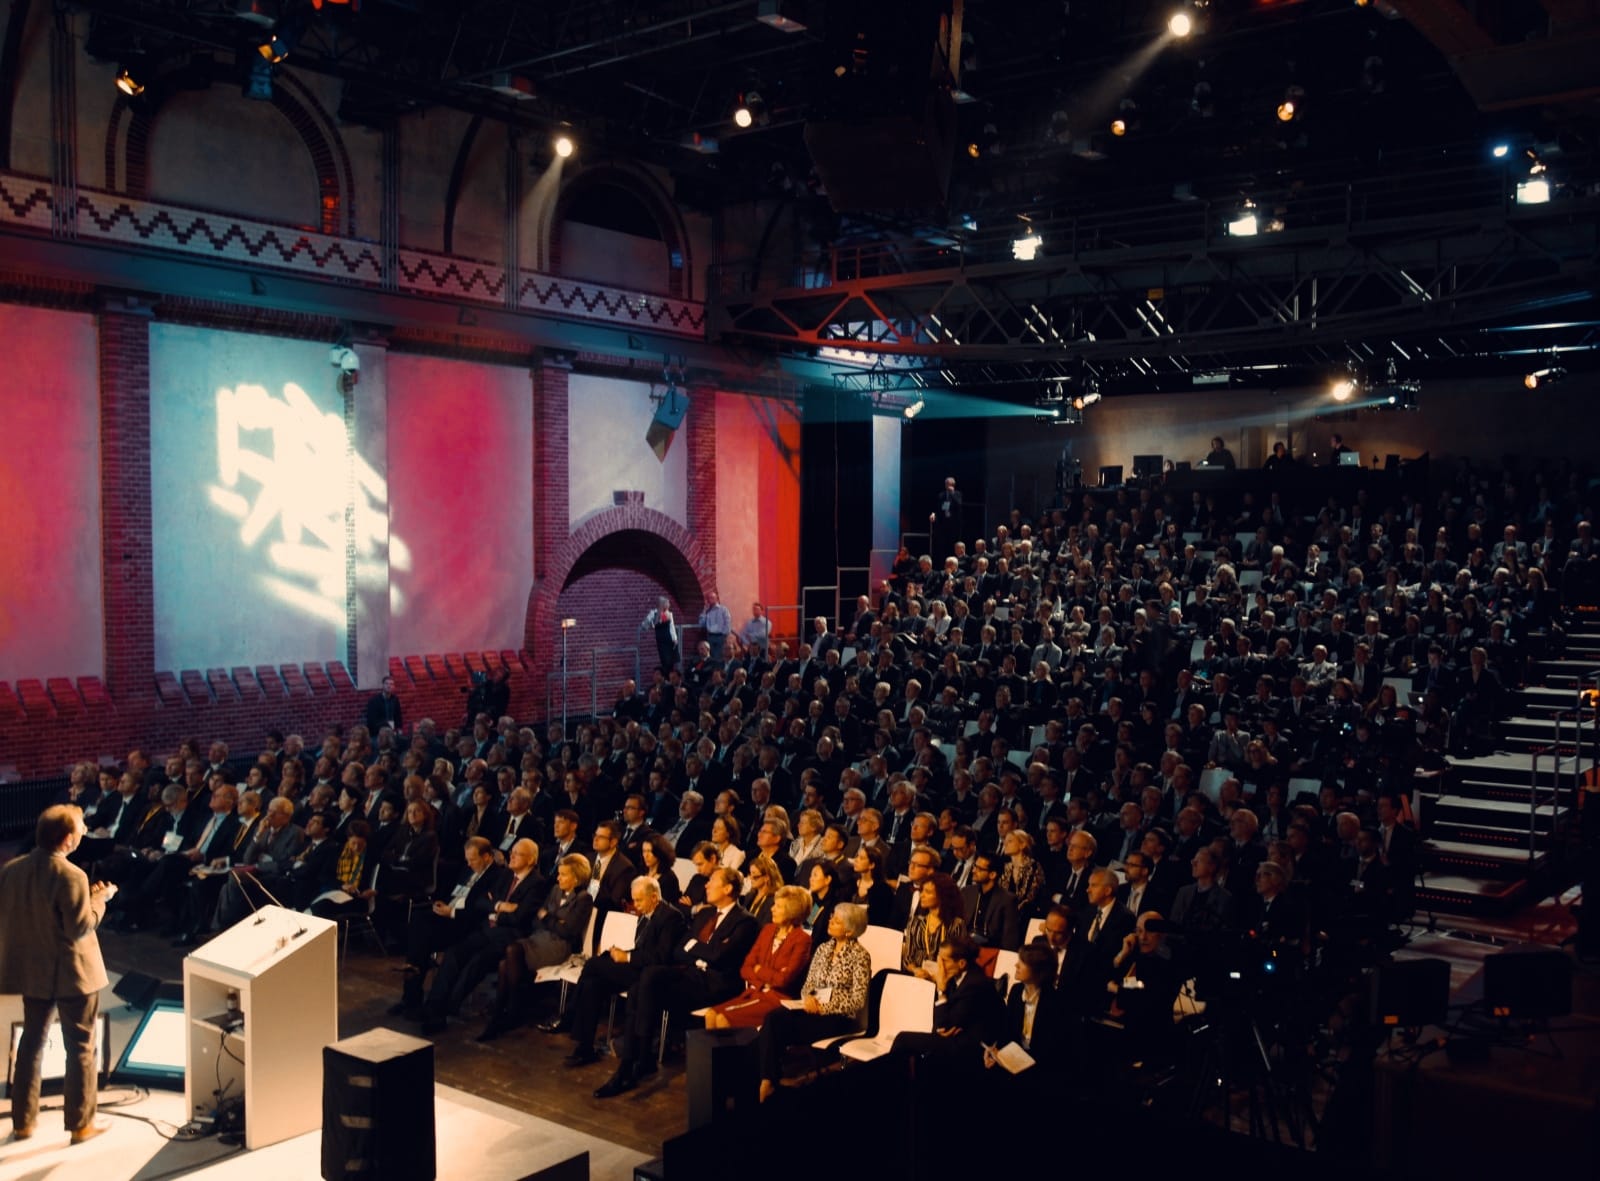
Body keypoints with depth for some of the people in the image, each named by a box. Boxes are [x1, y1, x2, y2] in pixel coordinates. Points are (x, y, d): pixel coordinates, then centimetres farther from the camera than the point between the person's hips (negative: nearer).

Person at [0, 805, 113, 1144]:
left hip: (31, 970, 6)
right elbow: (81, 927, -21)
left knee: (31, 1041, 19)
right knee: (80, 1046, 6)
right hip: (73, 973, -6)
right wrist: (100, 898, -6)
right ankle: (81, 1124, 13)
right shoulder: (71, 876, -23)